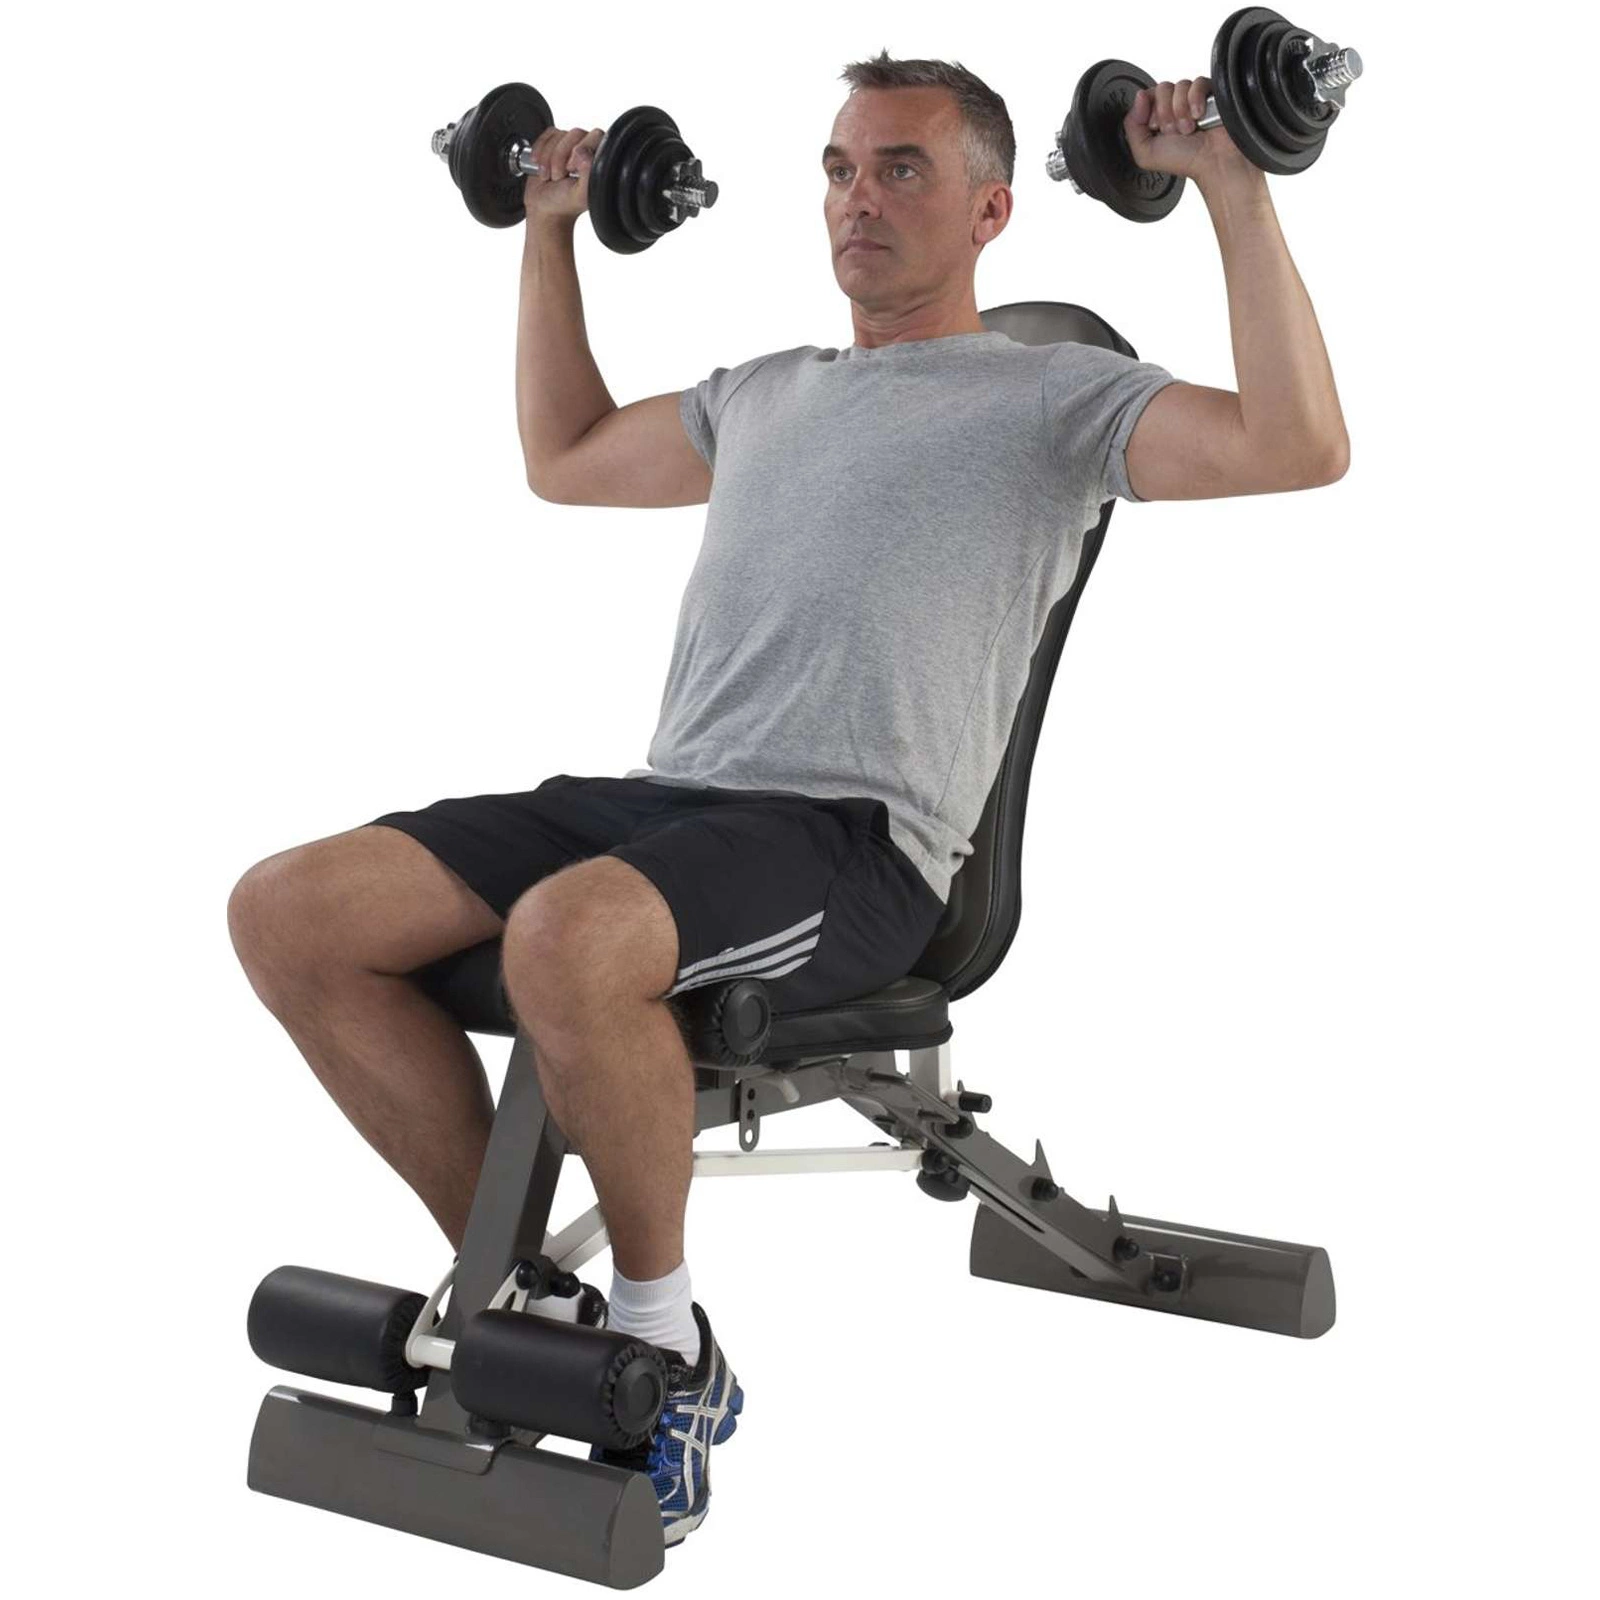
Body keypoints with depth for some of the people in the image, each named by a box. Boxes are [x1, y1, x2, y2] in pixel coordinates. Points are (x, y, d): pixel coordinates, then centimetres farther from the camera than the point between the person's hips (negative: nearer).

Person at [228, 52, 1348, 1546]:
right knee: (287, 912, -11)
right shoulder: (770, 392, 28)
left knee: (567, 938, -39)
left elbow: (1301, 447, -9)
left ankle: (662, 1339, -13)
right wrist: (548, 234, 39)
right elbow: (562, 458, 42)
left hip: (851, 846, -7)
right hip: (656, 796, 7)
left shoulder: (1051, 393, 7)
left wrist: (1234, 187, -8)